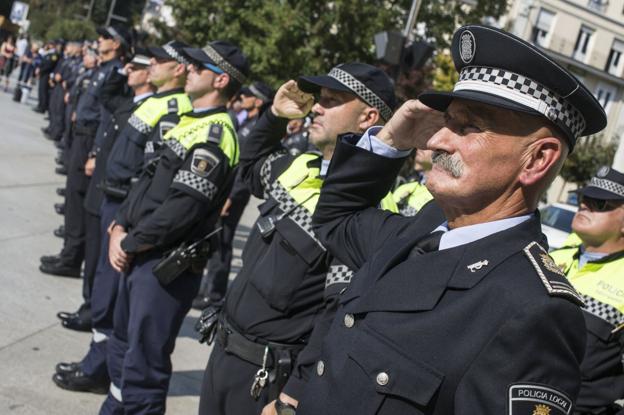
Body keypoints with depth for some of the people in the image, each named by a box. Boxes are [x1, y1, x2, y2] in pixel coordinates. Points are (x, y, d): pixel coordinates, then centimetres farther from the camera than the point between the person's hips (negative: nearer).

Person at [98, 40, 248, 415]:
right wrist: (121, 227, 2)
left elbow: (182, 208, -24)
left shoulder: (214, 136, -18)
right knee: (123, 347, 23)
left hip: (168, 265, -10)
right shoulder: (189, 122, 13)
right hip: (141, 255, 10)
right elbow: (148, 180, 15)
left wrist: (130, 243, -13)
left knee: (144, 365, 0)